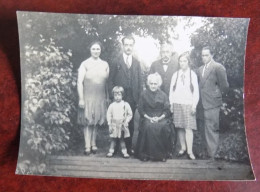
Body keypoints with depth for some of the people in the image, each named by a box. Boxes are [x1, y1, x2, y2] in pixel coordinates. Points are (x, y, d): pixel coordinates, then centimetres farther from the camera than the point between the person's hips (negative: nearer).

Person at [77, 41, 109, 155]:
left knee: (96, 121, 10)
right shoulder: (85, 64, -4)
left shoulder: (105, 64, 6)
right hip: (87, 97, -3)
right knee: (87, 121, 0)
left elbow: (107, 82, 8)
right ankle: (87, 146, 6)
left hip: (100, 98, 3)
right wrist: (81, 99, -12)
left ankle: (93, 144, 21)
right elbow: (80, 82, -6)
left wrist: (107, 97, 5)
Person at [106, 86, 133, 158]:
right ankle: (111, 151, 14)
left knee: (122, 139, 6)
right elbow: (108, 115, 3)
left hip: (122, 125, 0)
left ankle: (124, 152, 14)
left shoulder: (126, 105, -3)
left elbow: (130, 114, 2)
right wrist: (109, 124, -1)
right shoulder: (112, 105, -1)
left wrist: (126, 121, -7)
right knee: (113, 139, 6)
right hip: (114, 125, 1)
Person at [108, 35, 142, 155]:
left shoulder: (136, 63, 12)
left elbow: (139, 81, 12)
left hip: (132, 98, 2)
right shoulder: (116, 61, 4)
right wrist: (113, 95, -5)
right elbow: (111, 80, 2)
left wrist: (139, 96, 4)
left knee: (130, 123, 5)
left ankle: (129, 147, 15)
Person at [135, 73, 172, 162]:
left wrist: (159, 118, -12)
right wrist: (149, 118, -10)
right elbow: (140, 109, 4)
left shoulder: (163, 95, 10)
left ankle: (161, 154, -18)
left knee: (163, 127, -32)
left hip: (161, 118, 1)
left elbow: (167, 110, 5)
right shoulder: (144, 94, 9)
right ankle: (146, 154, -23)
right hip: (147, 118, 0)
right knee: (149, 127, -34)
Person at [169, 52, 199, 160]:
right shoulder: (175, 75, 8)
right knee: (179, 127, 3)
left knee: (188, 128, -7)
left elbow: (196, 92, 3)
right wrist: (171, 104, 5)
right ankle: (183, 148, 15)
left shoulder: (193, 75, 3)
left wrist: (194, 105, -3)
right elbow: (171, 90, 10)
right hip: (177, 104, 2)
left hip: (188, 104, -2)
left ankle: (190, 151, -4)